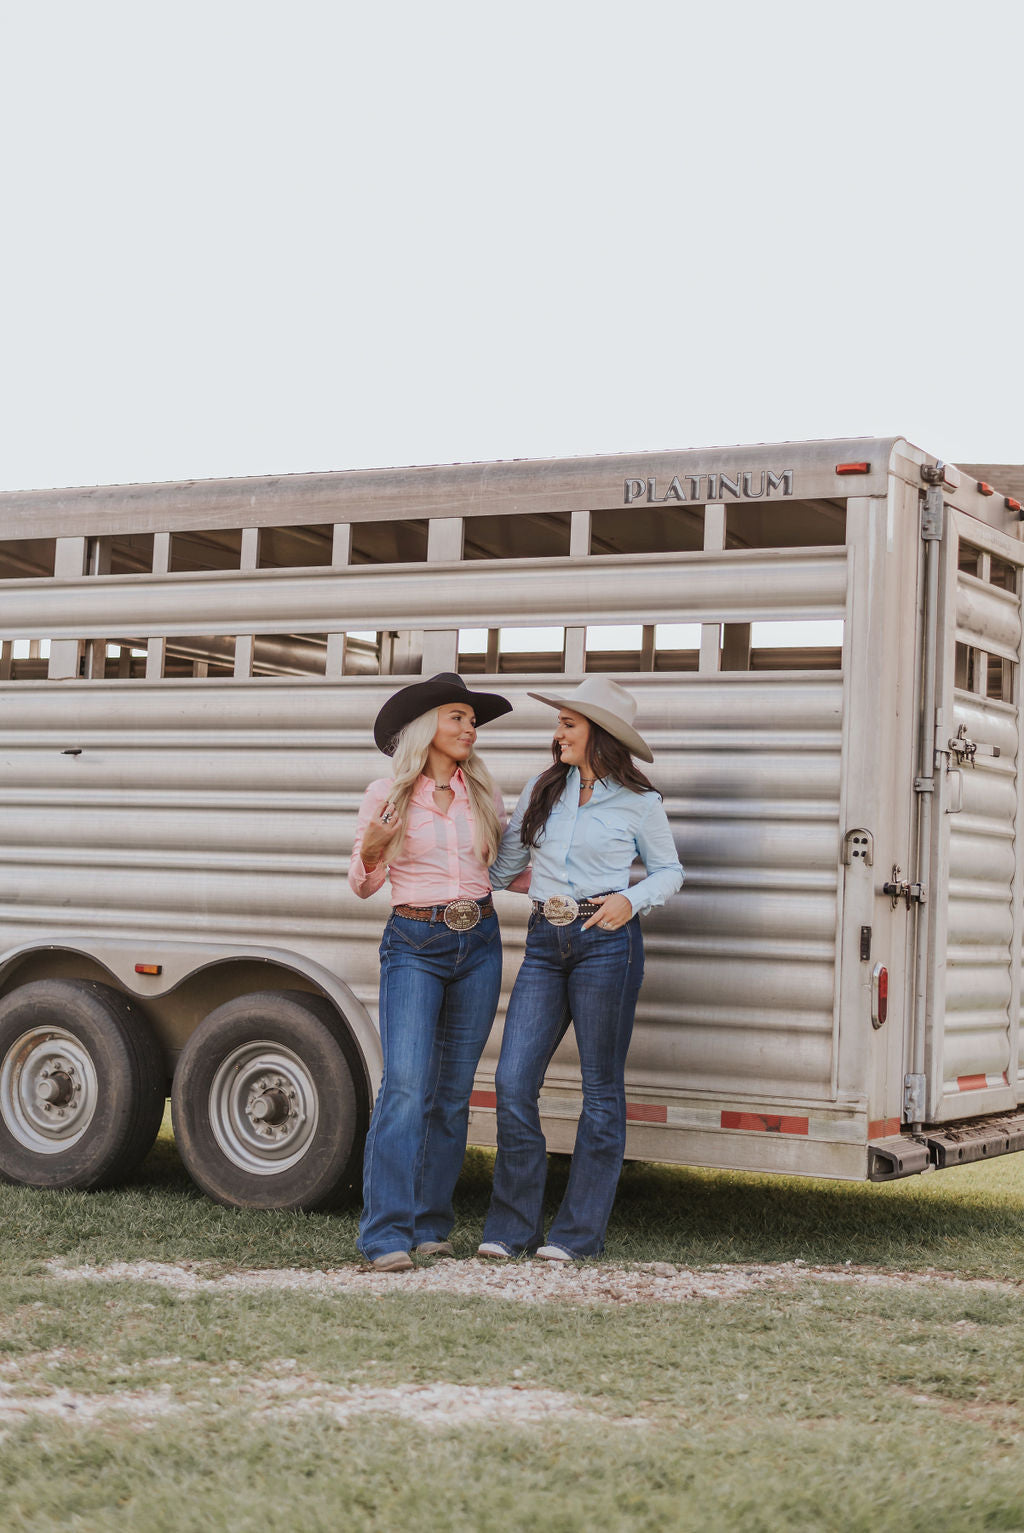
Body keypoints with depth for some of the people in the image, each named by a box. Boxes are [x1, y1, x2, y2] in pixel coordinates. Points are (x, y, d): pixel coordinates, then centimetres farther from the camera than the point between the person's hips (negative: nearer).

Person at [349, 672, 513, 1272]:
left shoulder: (483, 793, 8)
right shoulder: (386, 795, -2)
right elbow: (364, 884, 3)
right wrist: (371, 851, -17)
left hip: (479, 945, 4)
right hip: (414, 945, -4)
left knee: (454, 1089, 6)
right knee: (406, 1084, -16)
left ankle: (431, 1225, 16)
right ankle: (387, 1233, -15)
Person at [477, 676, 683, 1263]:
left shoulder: (639, 803, 1)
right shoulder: (544, 790, 12)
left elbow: (669, 870, 9)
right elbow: (506, 860, 22)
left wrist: (631, 900, -8)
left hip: (606, 943, -4)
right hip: (545, 943, 4)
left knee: (601, 1089, 3)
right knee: (513, 1082, -3)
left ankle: (580, 1231, 12)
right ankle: (511, 1227, 9)